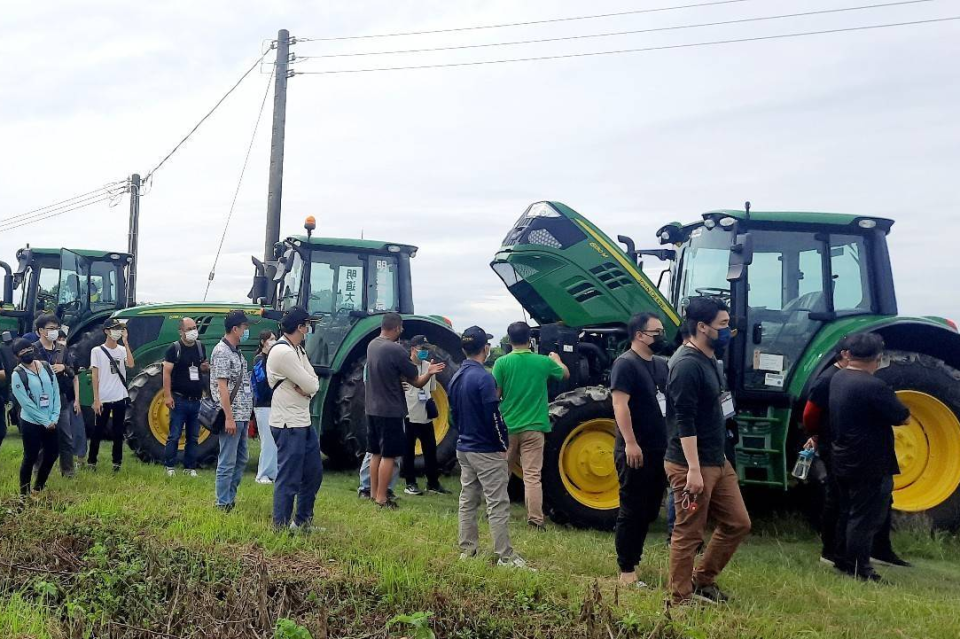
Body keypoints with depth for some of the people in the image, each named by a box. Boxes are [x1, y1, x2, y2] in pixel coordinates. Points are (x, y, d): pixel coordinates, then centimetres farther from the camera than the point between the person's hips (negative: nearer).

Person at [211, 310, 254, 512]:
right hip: (232, 417, -10)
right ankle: (223, 505, 4)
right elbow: (222, 387, -18)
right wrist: (229, 417, -21)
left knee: (241, 460, 16)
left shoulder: (236, 352, 16)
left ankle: (231, 498, 26)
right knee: (227, 463, -3)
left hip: (242, 416, 10)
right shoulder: (222, 352, -13)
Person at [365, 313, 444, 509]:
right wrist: (429, 373, 2)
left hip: (372, 409, 8)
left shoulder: (372, 345, 5)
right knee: (388, 456, 0)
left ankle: (374, 493, 24)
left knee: (376, 453, 17)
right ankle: (381, 498, 3)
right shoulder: (397, 350, -19)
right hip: (390, 410, -8)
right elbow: (417, 382, -11)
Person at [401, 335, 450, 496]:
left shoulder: (429, 367, 8)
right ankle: (410, 483, 15)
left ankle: (433, 483, 18)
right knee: (408, 451, 5)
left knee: (430, 449, 8)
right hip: (408, 416, -5)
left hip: (426, 417, 5)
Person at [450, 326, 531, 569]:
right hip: (487, 451, -8)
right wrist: (504, 446, -9)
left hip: (464, 448, 8)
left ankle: (467, 549, 21)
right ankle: (505, 556, -2)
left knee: (467, 500, 14)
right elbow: (493, 417, -20)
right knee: (498, 504, -4)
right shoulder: (484, 378, -19)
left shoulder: (456, 378, 7)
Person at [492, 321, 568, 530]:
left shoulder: (502, 363, -7)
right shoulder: (543, 361, -1)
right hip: (533, 427, 0)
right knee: (532, 475, -2)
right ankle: (535, 519, -6)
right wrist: (556, 359, 39)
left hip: (507, 426, 1)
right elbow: (565, 374, 19)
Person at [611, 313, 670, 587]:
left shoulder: (660, 364, 14)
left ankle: (634, 559, 27)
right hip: (636, 451, -8)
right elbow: (620, 404, -20)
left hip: (658, 450, 8)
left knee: (650, 510, 14)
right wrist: (630, 443, -26)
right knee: (632, 511, -1)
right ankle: (627, 570, 7)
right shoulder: (625, 364, -12)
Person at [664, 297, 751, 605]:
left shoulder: (709, 361, 13)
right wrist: (693, 469, -26)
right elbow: (684, 422, -23)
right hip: (692, 465, -10)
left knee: (738, 524, 15)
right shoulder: (688, 366, -18)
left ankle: (702, 580, 27)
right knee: (688, 535, 0)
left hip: (717, 462, 10)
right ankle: (680, 600, 12)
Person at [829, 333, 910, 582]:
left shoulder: (837, 378, 1)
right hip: (870, 466, -9)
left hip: (843, 460, 9)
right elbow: (903, 418, -14)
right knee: (866, 519, 1)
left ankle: (843, 561, 29)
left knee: (848, 513, 19)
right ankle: (859, 570, 8)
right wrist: (890, 402, 3)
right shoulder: (874, 386, -25)